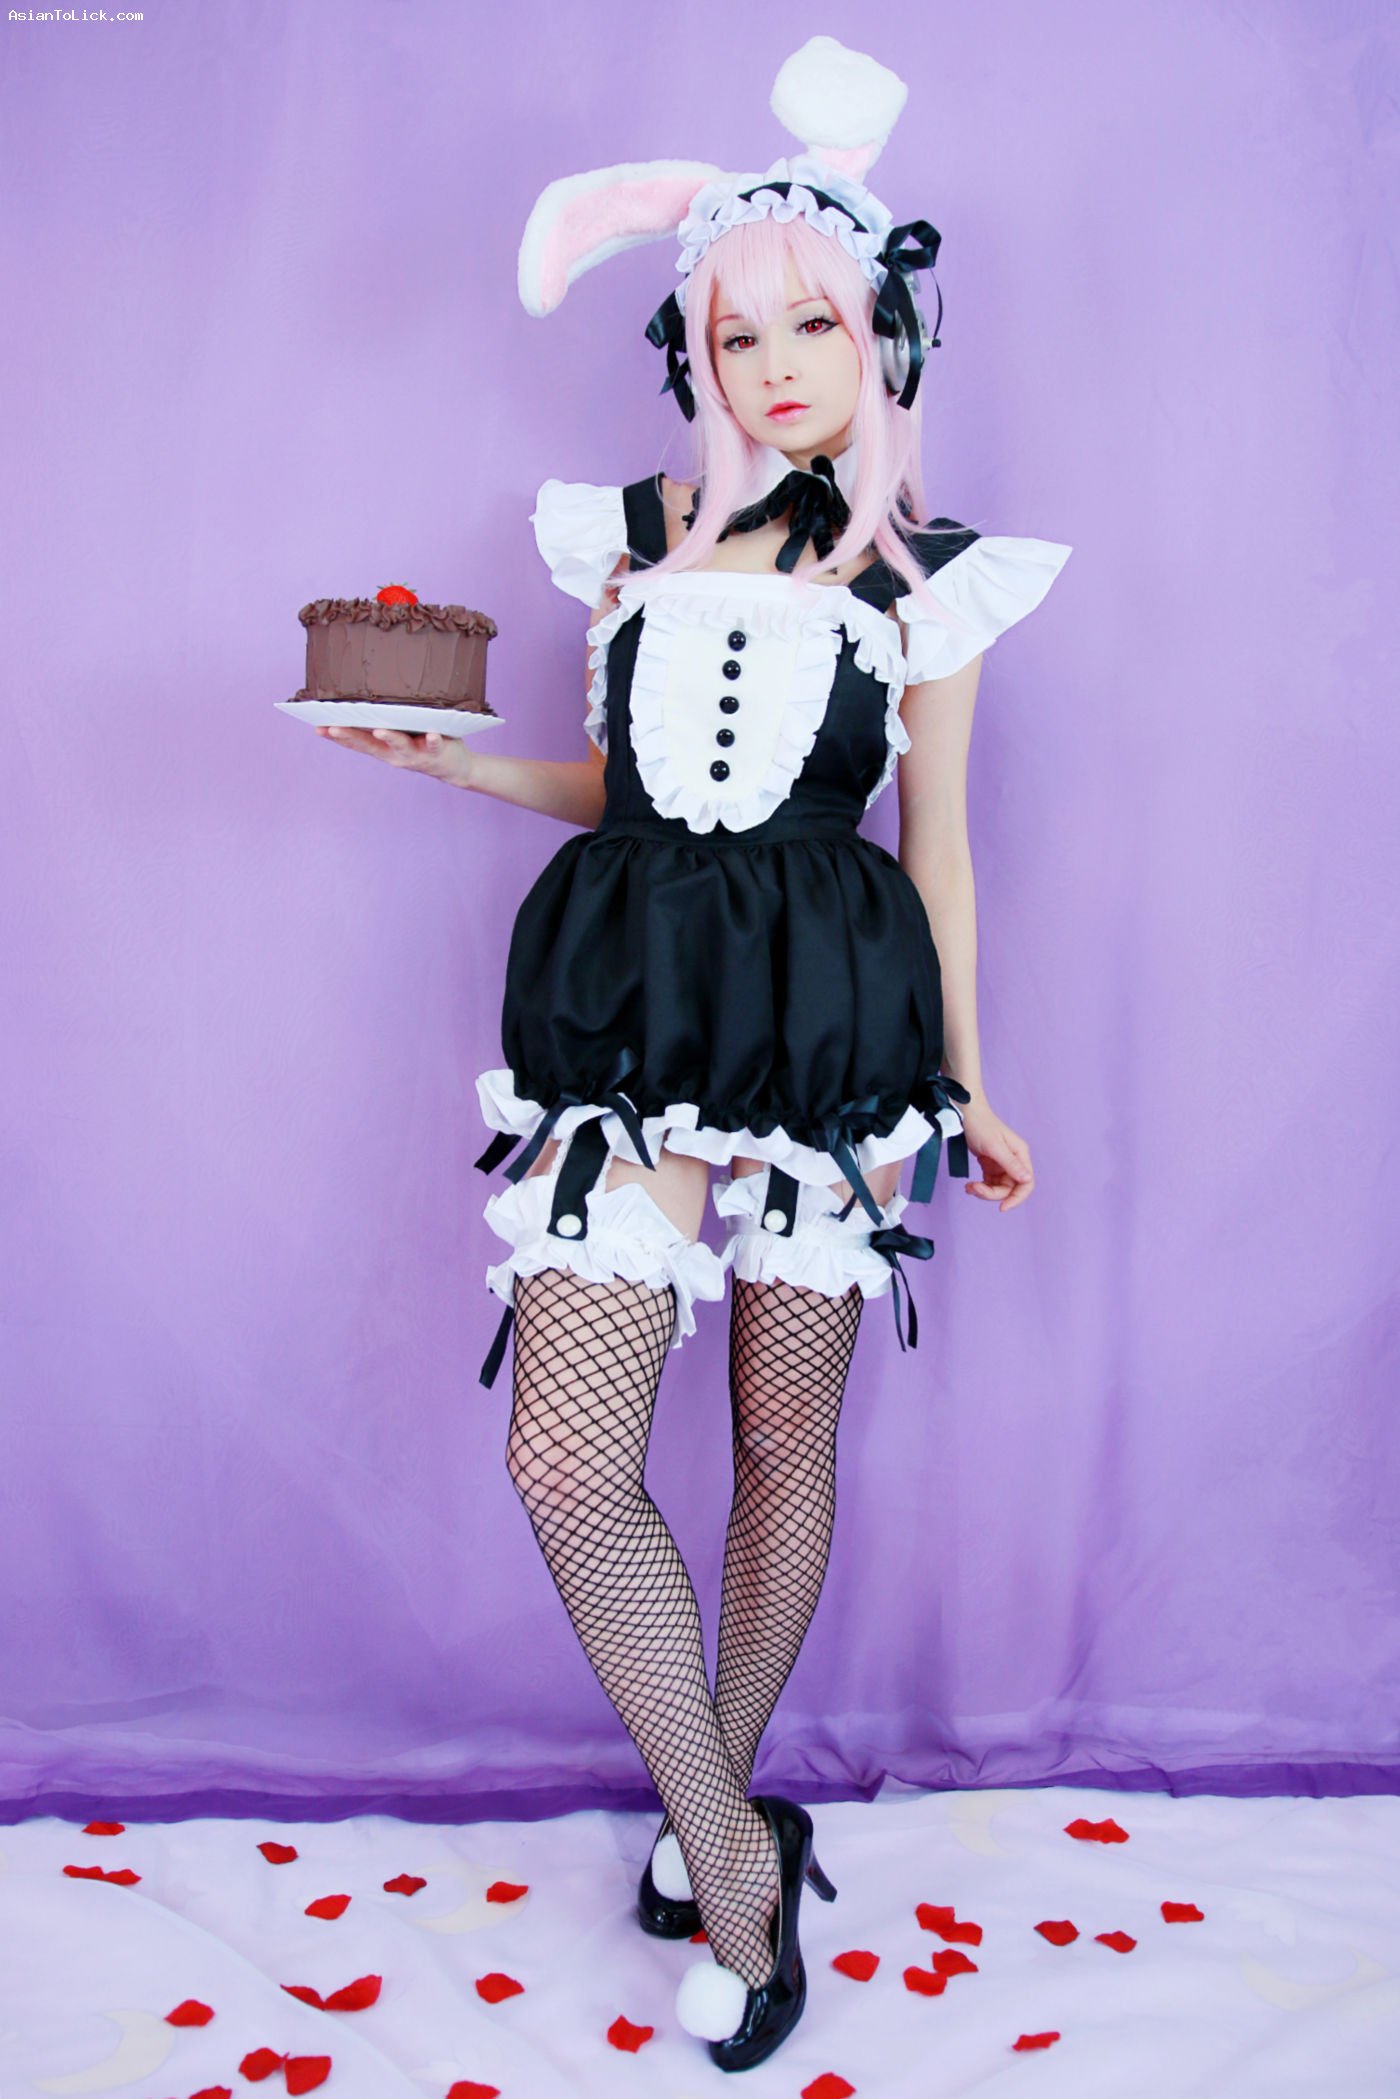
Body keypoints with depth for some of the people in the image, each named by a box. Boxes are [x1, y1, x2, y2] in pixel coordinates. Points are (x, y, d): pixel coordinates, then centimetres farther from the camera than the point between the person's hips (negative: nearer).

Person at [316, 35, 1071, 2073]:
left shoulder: (927, 578, 8)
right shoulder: (641, 538, 13)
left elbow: (939, 842, 10)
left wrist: (970, 1089, 10)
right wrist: (454, 759, 4)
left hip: (828, 1025, -1)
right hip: (630, 1004, 2)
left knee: (784, 1434, 7)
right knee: (569, 1457, -8)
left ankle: (717, 1803, 33)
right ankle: (735, 1849, 14)